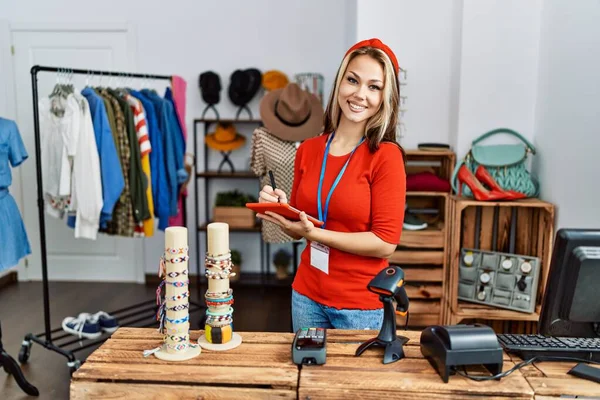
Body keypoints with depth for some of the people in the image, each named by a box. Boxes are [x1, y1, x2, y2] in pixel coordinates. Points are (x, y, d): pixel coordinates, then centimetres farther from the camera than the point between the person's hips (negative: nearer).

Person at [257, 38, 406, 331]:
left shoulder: (385, 156, -14)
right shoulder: (307, 150, 0)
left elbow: (385, 243, -16)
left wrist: (313, 232, -22)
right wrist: (281, 209, -11)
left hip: (361, 305, -4)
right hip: (306, 296, 5)